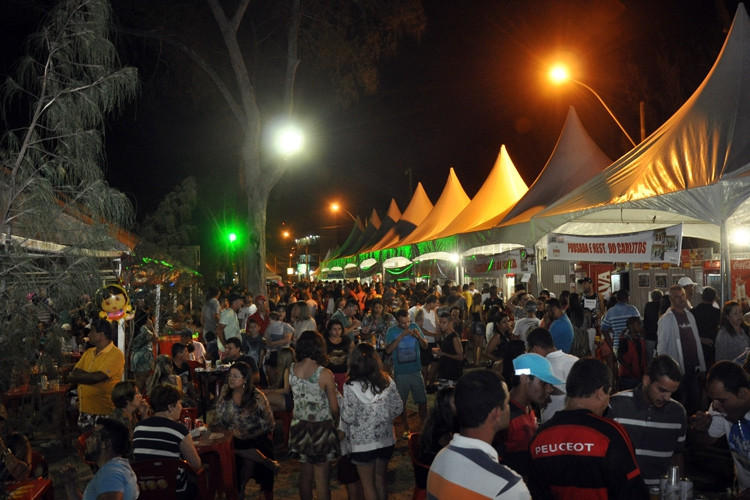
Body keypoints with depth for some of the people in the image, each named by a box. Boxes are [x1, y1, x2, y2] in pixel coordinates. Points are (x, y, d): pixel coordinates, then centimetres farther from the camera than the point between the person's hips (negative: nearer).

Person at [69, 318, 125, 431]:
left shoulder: (116, 354, -12)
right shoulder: (88, 352, 14)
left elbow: (97, 377, -21)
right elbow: (74, 372, 4)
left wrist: (75, 378, -6)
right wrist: (90, 375, -14)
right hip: (85, 410, 7)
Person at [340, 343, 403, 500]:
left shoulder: (351, 386, -19)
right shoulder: (387, 381, -7)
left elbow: (348, 417, -17)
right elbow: (398, 408, -1)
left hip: (362, 442, -4)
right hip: (385, 439, 4)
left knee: (368, 484, 12)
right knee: (380, 479, 21)